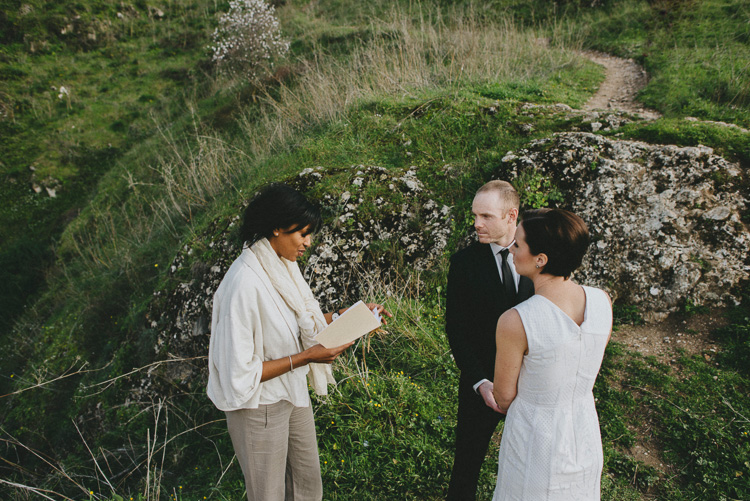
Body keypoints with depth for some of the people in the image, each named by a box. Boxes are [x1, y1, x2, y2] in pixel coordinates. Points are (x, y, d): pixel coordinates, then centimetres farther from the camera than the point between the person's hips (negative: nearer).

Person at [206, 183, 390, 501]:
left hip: (293, 392, 8)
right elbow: (239, 373, -27)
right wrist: (305, 357, -25)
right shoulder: (244, 283, -30)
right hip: (260, 406, -8)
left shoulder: (284, 265, -3)